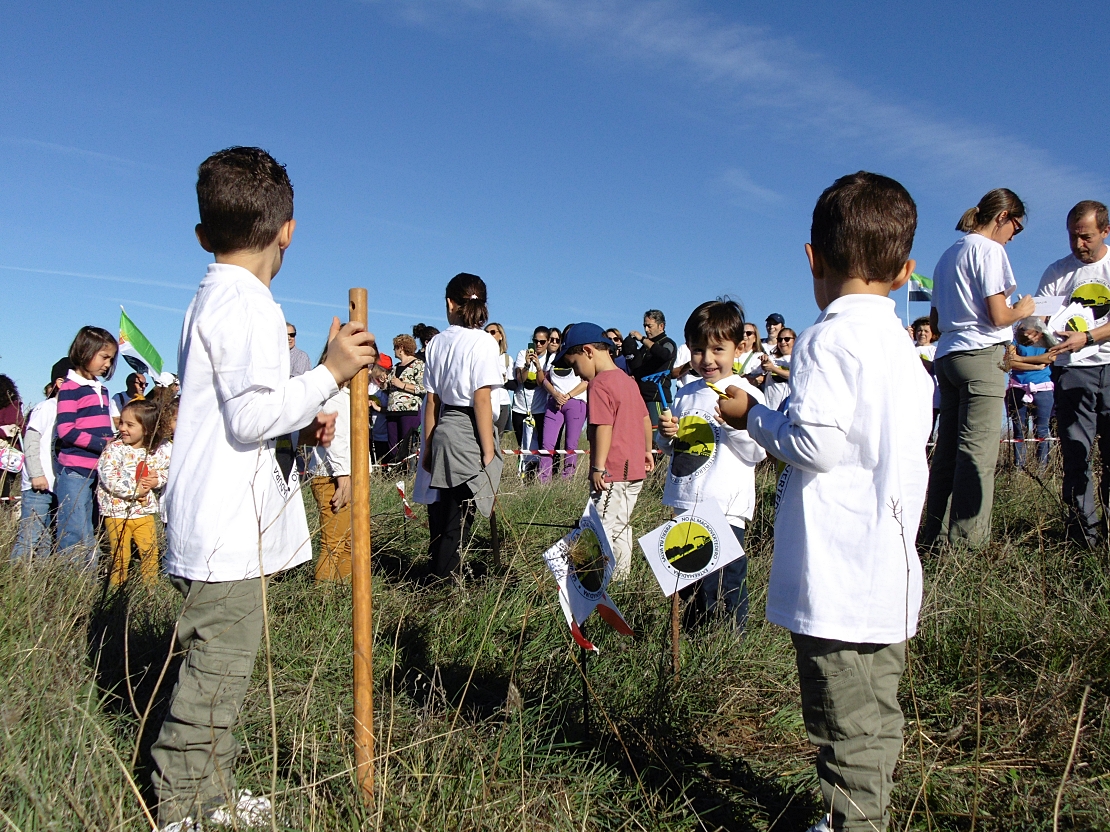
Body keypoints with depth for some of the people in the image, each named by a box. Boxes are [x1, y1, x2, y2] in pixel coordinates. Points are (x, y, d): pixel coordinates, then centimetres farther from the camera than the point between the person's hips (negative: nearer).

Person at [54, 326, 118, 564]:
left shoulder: (102, 390, 17)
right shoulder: (70, 388, -6)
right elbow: (66, 431, -15)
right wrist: (102, 444, -18)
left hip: (99, 470, 7)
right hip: (74, 472, -7)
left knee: (90, 536, 10)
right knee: (75, 536, -8)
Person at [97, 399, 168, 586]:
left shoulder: (154, 452, 2)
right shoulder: (114, 449, -11)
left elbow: (167, 469, 13)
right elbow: (108, 478, -20)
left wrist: (156, 480, -9)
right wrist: (135, 489, -20)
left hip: (145, 511, 4)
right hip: (118, 511, -4)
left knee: (150, 553, 10)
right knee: (120, 557, 2)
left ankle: (151, 589, 23)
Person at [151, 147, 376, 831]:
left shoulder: (212, 299, 18)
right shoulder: (247, 303, -14)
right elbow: (251, 416, -22)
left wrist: (300, 421, 14)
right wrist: (330, 373, -17)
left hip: (228, 525, 11)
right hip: (228, 527, -11)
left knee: (223, 667, 18)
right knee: (216, 671, -2)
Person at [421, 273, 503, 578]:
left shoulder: (437, 341, 8)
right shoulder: (483, 342, -9)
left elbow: (432, 398, 9)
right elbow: (481, 399, -14)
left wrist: (428, 444, 14)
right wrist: (488, 448, -11)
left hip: (443, 428, 6)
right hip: (468, 431, -6)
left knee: (443, 504, 13)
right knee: (460, 510, 0)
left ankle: (439, 570, 22)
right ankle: (444, 576, 4)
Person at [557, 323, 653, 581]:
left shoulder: (599, 384, -16)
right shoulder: (627, 380, 13)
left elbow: (604, 427, -22)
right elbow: (645, 419, 19)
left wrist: (598, 467, -18)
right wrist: (647, 451, 28)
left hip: (612, 473, -10)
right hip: (635, 469, 10)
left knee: (603, 528, -4)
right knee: (620, 525, 19)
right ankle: (622, 574, 27)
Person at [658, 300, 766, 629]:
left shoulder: (747, 395, -5)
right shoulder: (686, 394, 13)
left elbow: (756, 453, -11)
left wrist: (734, 423, -24)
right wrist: (670, 435, 0)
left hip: (724, 508, -6)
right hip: (685, 504, 7)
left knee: (723, 595, -5)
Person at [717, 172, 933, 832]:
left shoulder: (829, 339, -14)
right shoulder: (904, 348, 13)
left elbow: (817, 443, -22)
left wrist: (754, 417, -4)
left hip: (839, 578, -9)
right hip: (890, 573, 9)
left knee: (847, 729, 1)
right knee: (876, 720, 20)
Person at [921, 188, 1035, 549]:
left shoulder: (949, 254, 20)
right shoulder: (989, 249, -5)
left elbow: (935, 320, 22)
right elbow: (998, 315, -12)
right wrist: (1022, 310, 6)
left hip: (947, 356, 9)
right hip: (980, 355, -8)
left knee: (947, 448, 9)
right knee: (977, 451, -8)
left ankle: (937, 533, 11)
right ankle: (967, 539, -8)